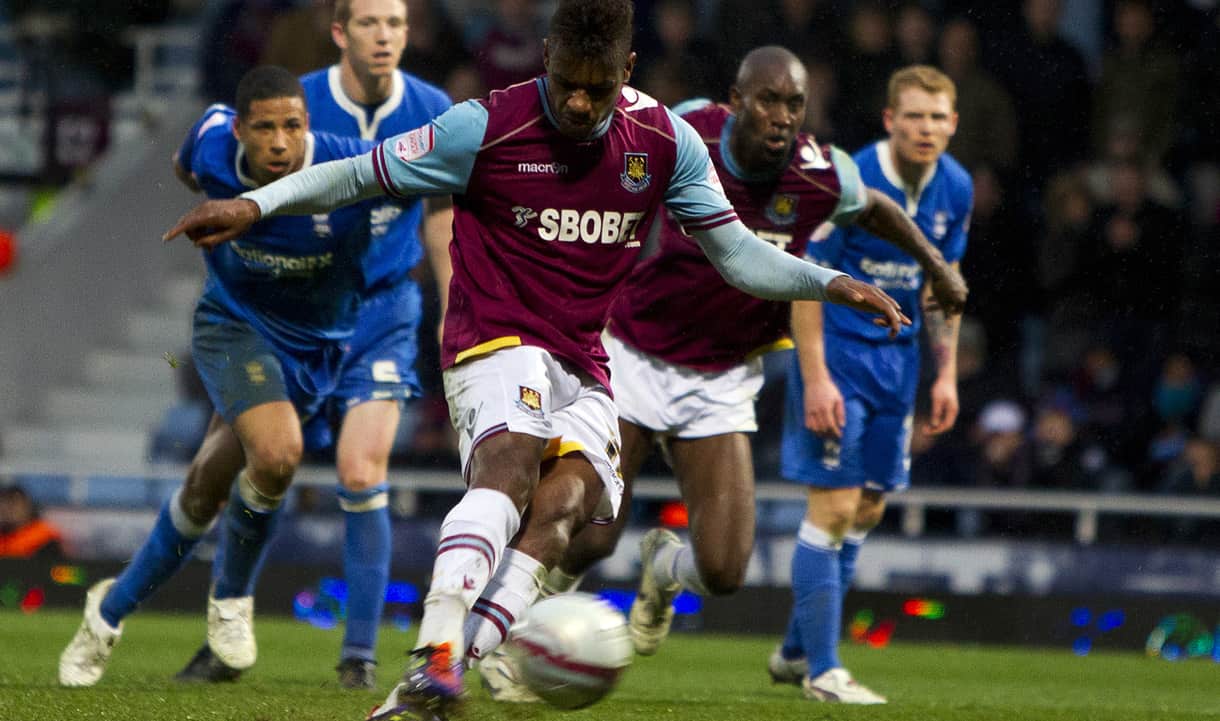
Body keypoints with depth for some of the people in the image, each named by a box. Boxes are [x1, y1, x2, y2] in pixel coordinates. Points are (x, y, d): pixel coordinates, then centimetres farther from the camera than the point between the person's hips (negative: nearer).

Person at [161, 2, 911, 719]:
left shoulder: (663, 141, 3)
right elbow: (360, 175, 0)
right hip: (497, 343, -5)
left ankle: (470, 660, -35)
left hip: (585, 371, 5)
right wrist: (255, 204, -11)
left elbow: (736, 251, 12)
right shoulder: (486, 129, -8)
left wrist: (830, 284, -1)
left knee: (564, 505, -23)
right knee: (510, 465, -34)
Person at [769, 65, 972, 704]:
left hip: (897, 354, 7)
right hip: (837, 350, -7)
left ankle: (795, 651, 25)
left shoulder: (955, 189, 1)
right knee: (834, 506, -10)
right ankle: (821, 669, -3)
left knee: (868, 508, 11)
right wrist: (814, 378, -22)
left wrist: (946, 374, 9)